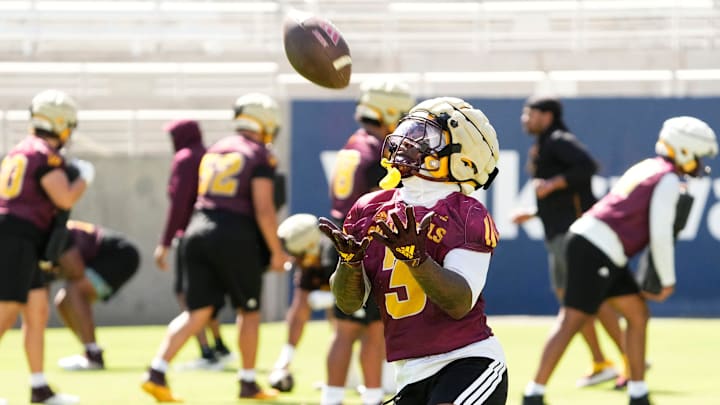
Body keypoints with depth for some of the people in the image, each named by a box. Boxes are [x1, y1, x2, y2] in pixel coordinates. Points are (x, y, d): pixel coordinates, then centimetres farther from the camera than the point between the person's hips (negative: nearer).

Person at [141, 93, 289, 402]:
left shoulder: (214, 151, 16)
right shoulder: (260, 156, -4)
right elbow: (264, 210, -11)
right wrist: (276, 251, -2)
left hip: (199, 229, 6)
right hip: (235, 237, -6)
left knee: (197, 312, 7)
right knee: (249, 312, 11)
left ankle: (156, 373, -6)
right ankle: (248, 383, 17)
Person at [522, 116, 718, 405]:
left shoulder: (647, 168, 19)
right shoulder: (668, 180, -9)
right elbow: (660, 235, -15)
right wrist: (668, 280, -5)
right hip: (597, 251, -10)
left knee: (638, 314, 14)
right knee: (571, 323, -10)